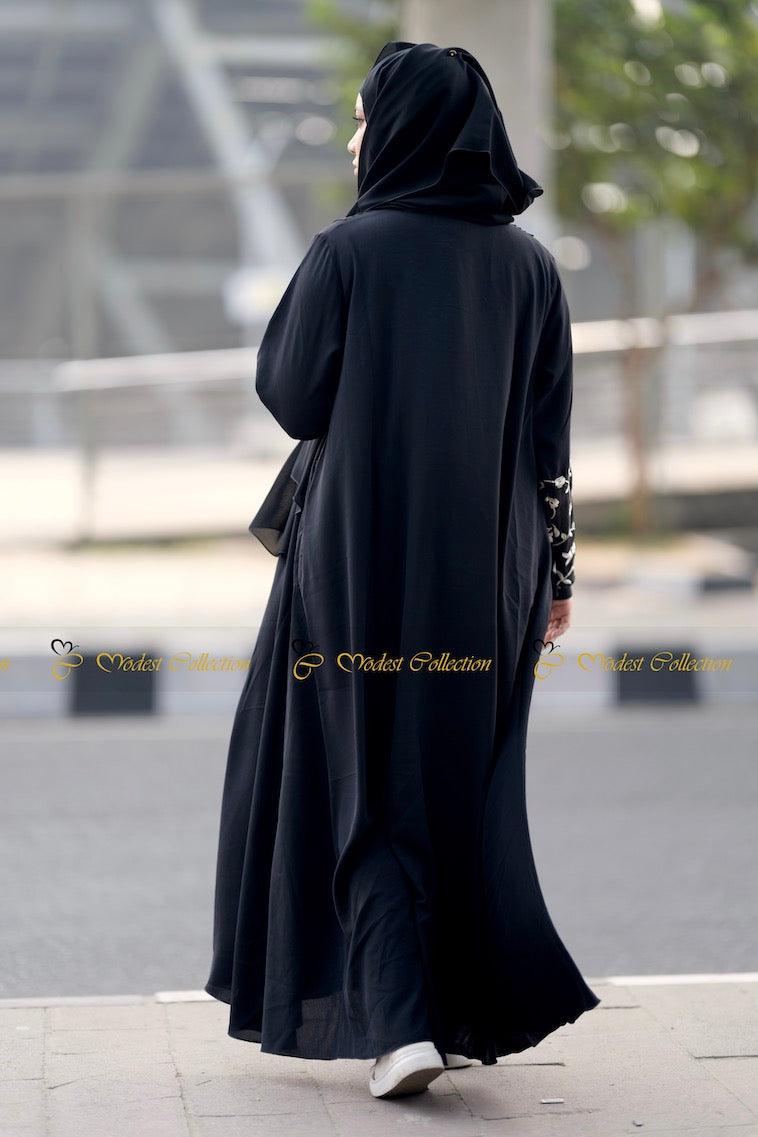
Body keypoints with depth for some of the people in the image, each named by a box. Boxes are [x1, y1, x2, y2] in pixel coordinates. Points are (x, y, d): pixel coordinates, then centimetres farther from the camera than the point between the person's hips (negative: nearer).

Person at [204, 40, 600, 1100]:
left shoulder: (349, 247, -9)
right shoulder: (529, 262, 2)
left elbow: (289, 396, -6)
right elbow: (550, 435, 2)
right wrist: (556, 569, 9)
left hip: (361, 555, -3)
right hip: (484, 566, 3)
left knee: (366, 782, 5)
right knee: (464, 776, 15)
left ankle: (401, 1021, -7)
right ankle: (474, 1012, 16)